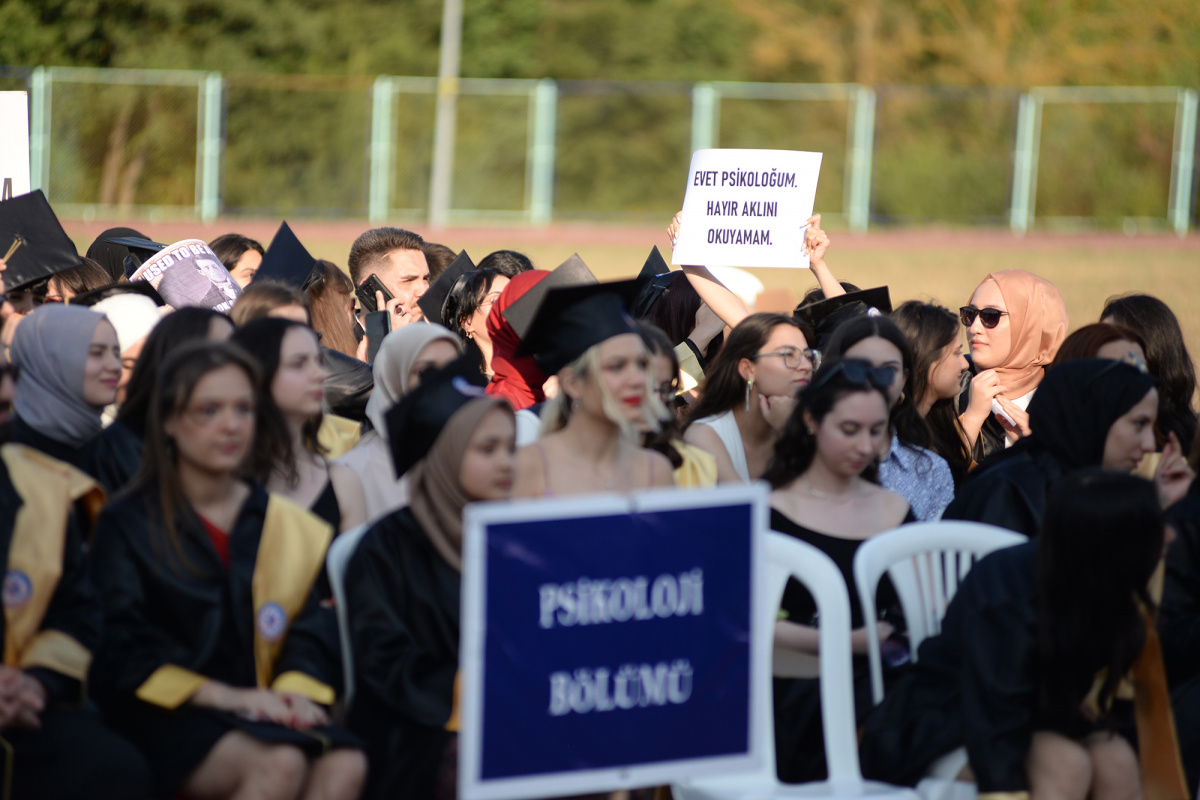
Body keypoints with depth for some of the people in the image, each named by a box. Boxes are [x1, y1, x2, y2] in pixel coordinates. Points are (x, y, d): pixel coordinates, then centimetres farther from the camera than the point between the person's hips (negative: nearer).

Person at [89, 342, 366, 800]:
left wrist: (294, 690, -11)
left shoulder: (280, 522, 18)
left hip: (258, 708, 4)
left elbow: (310, 629, 12)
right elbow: (125, 651, -5)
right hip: (163, 717, -4)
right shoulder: (128, 525, 4)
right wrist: (228, 696, -15)